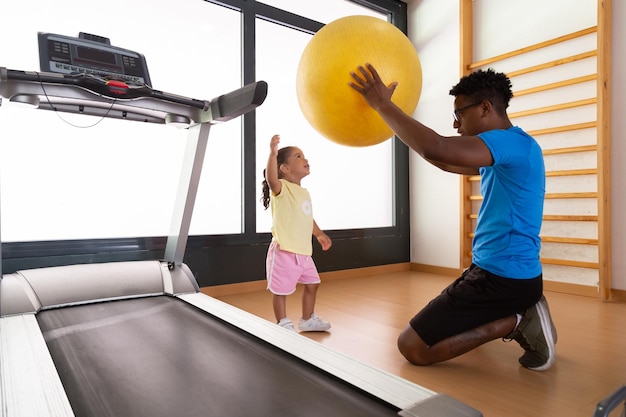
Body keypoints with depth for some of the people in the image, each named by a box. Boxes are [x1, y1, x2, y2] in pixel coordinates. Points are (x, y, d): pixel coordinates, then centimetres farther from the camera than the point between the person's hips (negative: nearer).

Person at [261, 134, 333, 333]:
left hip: (303, 252, 9)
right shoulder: (281, 188, -13)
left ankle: (307, 320, 37)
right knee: (281, 290, 3)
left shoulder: (304, 192, 14)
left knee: (312, 284, 19)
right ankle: (283, 324, 21)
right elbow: (271, 179, -37)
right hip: (284, 251, -9)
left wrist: (320, 234, 34)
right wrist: (273, 154, -47)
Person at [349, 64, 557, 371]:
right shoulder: (503, 153, 13)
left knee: (411, 347, -8)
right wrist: (389, 113, 20)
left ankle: (514, 322, -5)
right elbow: (446, 162, 22)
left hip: (502, 279, -10)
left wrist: (383, 105, -23)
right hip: (505, 272, 10)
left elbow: (436, 150, -34)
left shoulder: (513, 142, -18)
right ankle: (518, 316, 14)